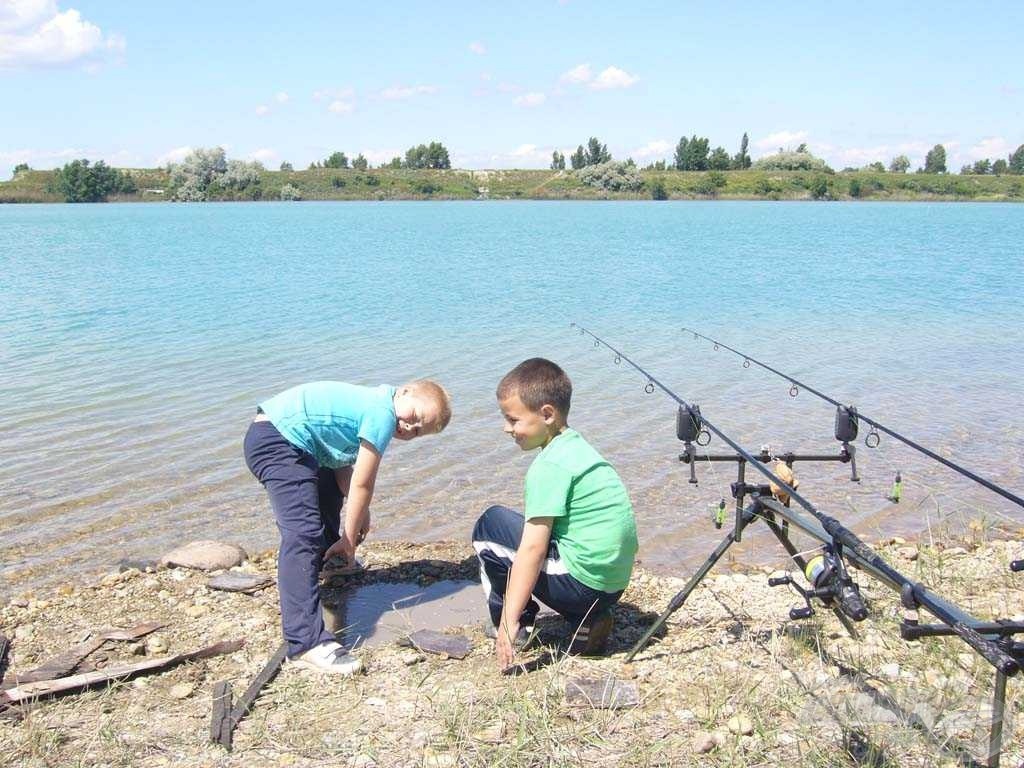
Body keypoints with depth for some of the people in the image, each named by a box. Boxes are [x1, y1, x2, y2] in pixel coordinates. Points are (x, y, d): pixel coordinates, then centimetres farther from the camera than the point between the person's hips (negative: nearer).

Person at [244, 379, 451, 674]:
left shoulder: (371, 403, 15)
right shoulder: (383, 414, -14)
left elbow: (343, 466, 15)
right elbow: (362, 484, -10)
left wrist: (360, 511, 6)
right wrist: (349, 540, -1)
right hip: (276, 442, -12)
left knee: (329, 491, 35)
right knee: (304, 535, -20)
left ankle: (330, 560, 59)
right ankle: (307, 644, -25)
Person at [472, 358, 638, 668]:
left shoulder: (550, 465, -15)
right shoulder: (578, 445, 12)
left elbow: (532, 548, -20)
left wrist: (510, 620, -18)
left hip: (582, 582, -9)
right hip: (614, 582, 9)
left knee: (490, 525, 2)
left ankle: (514, 627, 8)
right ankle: (587, 620, 15)